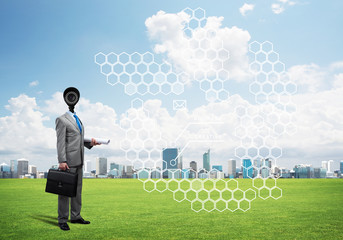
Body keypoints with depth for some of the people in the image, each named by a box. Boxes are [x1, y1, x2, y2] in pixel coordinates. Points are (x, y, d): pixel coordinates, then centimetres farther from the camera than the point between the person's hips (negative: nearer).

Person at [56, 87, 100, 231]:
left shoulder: (78, 121, 19)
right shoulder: (62, 120, -5)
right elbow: (60, 142, -12)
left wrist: (91, 143, 5)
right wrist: (62, 161, -19)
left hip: (78, 161, 8)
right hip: (68, 161, -8)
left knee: (77, 189, 12)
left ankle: (75, 216, 21)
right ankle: (62, 220, 4)